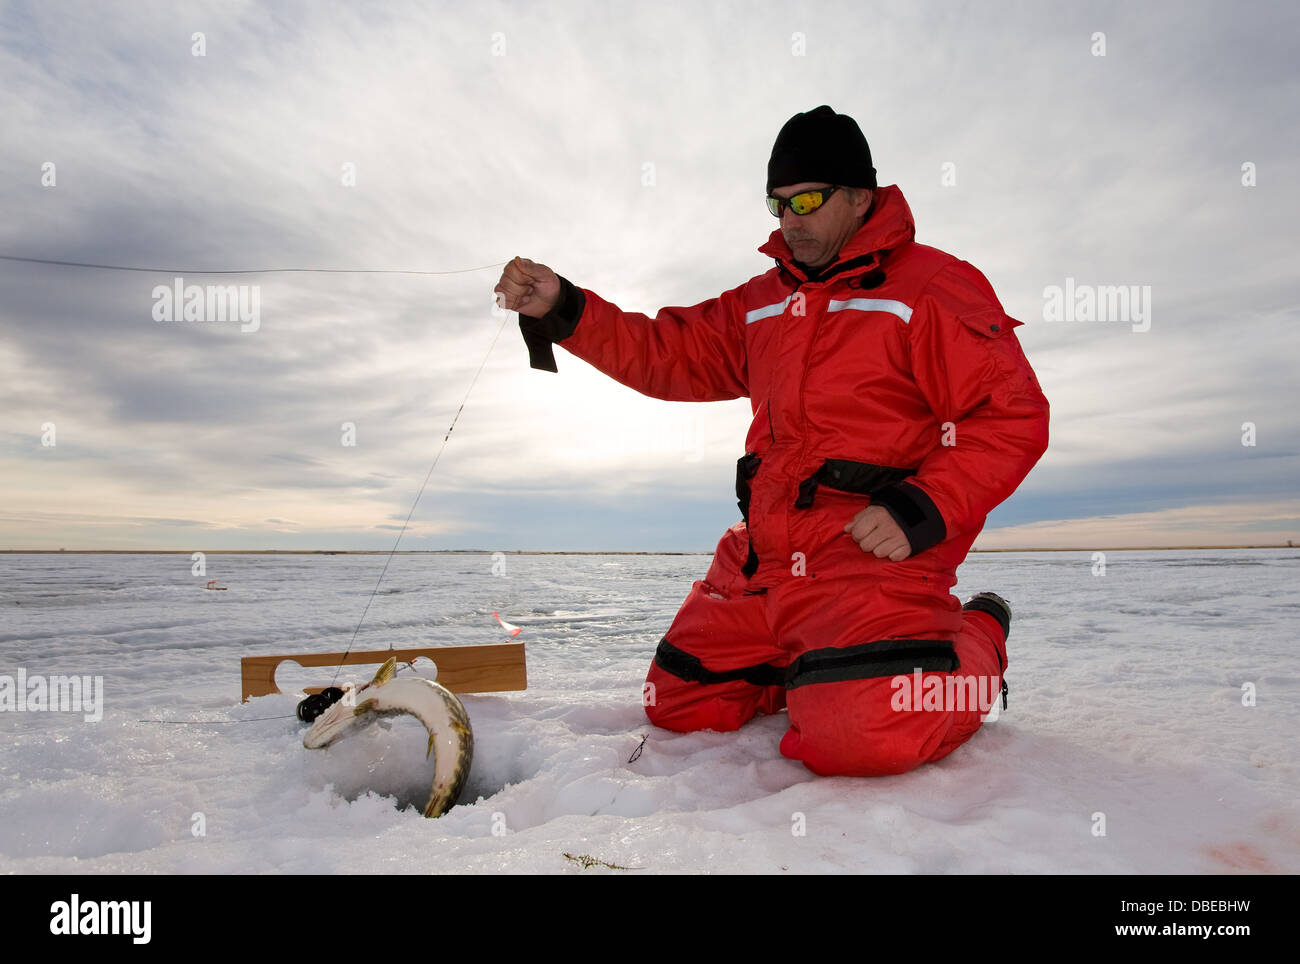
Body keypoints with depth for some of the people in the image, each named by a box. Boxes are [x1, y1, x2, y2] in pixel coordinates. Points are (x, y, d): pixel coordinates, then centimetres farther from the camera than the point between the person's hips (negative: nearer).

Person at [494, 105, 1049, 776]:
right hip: (757, 568, 7)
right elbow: (671, 353, 14)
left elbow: (1014, 416, -8)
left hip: (871, 555, -7)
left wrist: (923, 511, -20)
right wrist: (562, 310, 1)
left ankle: (972, 650, 3)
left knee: (861, 736, -29)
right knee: (677, 707, 13)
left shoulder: (933, 287, -3)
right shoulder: (763, 302, 17)